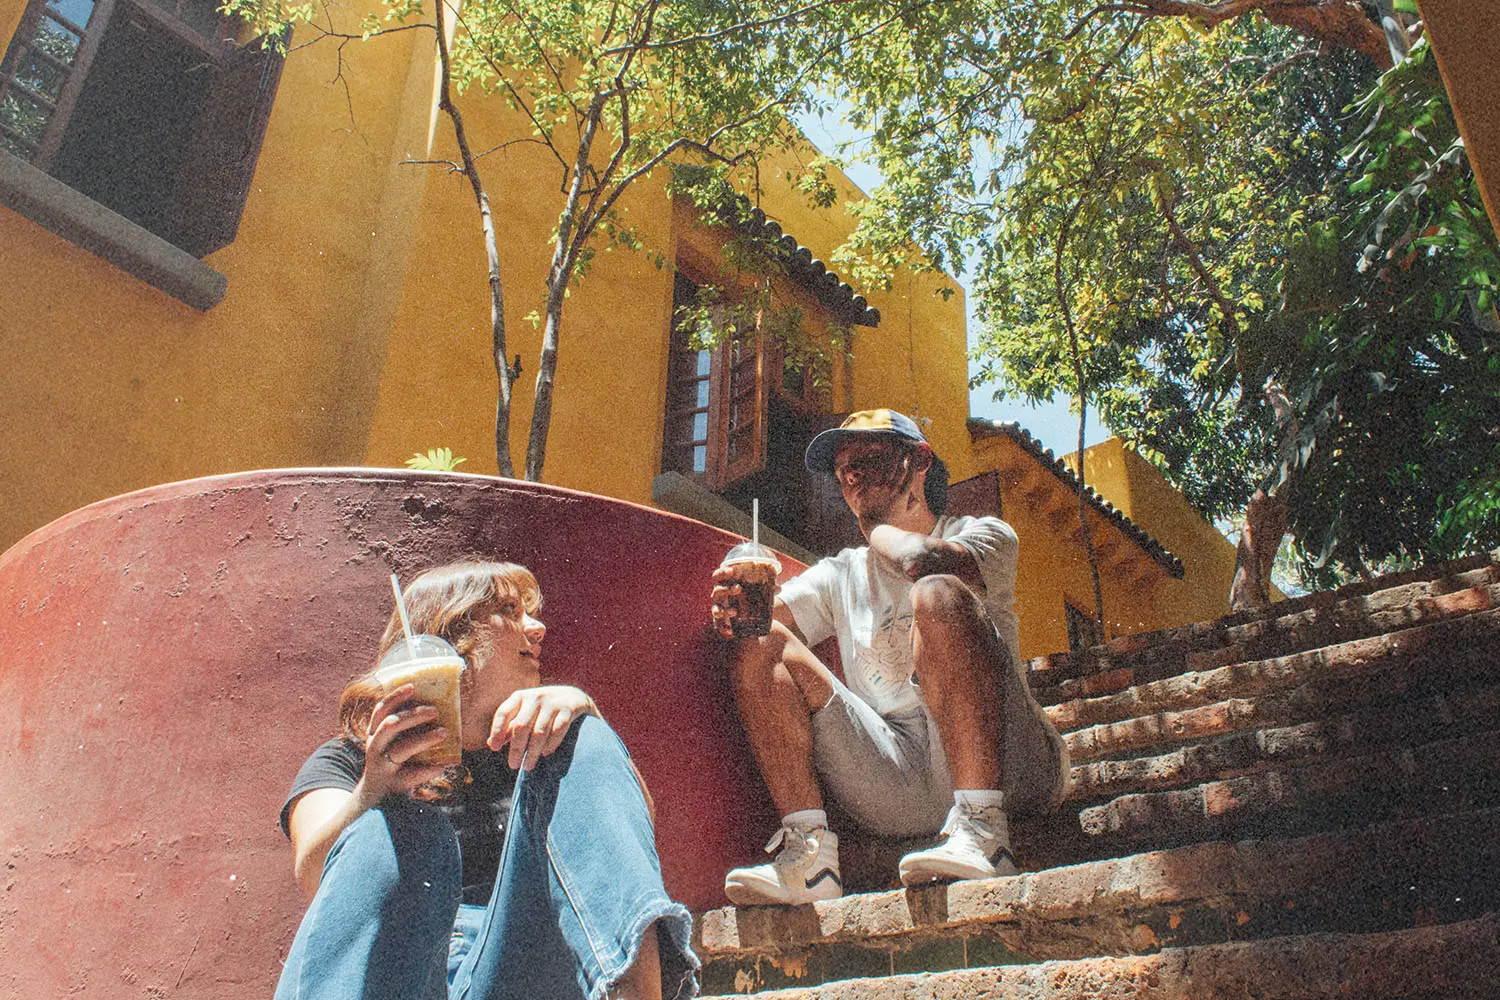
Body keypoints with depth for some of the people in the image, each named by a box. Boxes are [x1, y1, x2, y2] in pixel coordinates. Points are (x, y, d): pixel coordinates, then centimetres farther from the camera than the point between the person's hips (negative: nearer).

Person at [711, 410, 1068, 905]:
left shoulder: (985, 534, 9)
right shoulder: (840, 575, 22)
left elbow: (922, 559, -16)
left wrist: (879, 527, 5)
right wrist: (733, 607, -18)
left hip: (1000, 760, -4)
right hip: (894, 780, 4)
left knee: (936, 594, -27)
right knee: (758, 645, -7)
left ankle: (980, 830, -35)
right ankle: (809, 852, -19)